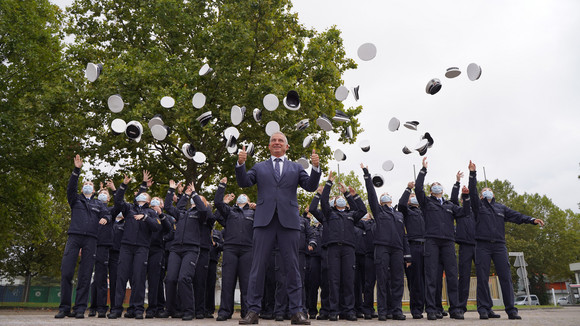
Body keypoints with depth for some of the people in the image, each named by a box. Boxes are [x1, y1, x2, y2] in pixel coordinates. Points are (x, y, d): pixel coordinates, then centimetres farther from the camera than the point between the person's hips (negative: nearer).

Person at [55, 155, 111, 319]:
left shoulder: (98, 204, 21)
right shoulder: (76, 199, 19)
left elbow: (107, 213, 6)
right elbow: (71, 187, 1)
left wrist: (105, 218, -19)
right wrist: (77, 170, -11)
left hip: (90, 240, 1)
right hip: (74, 236, 0)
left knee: (85, 275, -2)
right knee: (66, 271, -8)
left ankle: (80, 308, 1)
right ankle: (64, 308, 1)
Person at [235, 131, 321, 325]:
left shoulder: (295, 168, 18)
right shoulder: (259, 167, 18)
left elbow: (311, 186, 7)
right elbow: (244, 183, 5)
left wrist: (316, 167, -9)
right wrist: (241, 164, -11)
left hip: (289, 221, 0)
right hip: (264, 220, 0)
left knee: (292, 267, 3)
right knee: (258, 266, 1)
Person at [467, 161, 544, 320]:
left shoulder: (501, 208, 24)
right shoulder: (478, 206, 14)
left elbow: (516, 216, 11)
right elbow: (472, 192, -1)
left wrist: (531, 220, -7)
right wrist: (472, 173, -11)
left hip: (499, 245, 3)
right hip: (482, 245, -3)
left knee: (505, 277, -4)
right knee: (482, 278, -5)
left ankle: (511, 310, -2)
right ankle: (484, 309, -2)